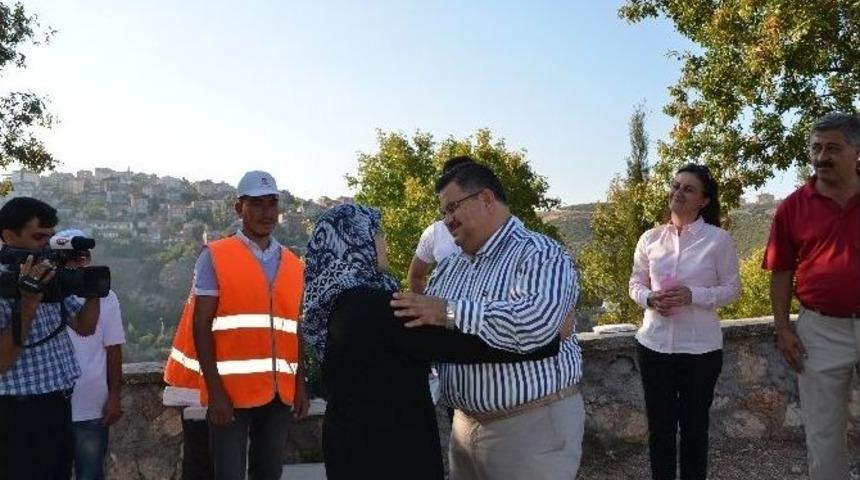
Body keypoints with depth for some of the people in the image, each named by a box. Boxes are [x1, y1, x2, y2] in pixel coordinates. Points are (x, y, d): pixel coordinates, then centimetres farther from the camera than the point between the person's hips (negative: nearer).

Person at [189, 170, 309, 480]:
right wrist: (215, 390, -13)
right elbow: (201, 326, -7)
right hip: (231, 390, -4)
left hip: (279, 391, 4)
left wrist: (300, 384, 8)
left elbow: (297, 330, 12)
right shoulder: (215, 257, -4)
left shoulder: (293, 264, 9)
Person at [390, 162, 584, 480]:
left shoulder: (538, 254, -13)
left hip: (534, 425, -7)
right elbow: (421, 326, 14)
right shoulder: (449, 269, 11)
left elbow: (537, 321, -31)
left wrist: (450, 312, -29)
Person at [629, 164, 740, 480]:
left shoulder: (718, 239, -6)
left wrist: (693, 295, -19)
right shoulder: (650, 238, 3)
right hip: (654, 344, 3)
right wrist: (649, 298, -13)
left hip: (700, 347, -2)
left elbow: (732, 289, -3)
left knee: (694, 424, 11)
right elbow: (635, 284, 9)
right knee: (659, 424, 11)